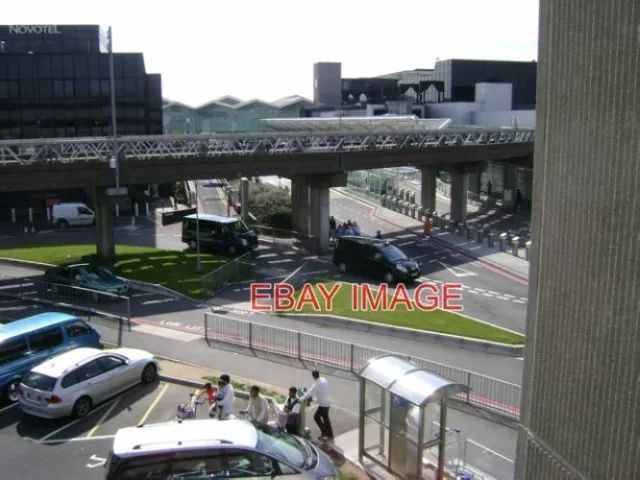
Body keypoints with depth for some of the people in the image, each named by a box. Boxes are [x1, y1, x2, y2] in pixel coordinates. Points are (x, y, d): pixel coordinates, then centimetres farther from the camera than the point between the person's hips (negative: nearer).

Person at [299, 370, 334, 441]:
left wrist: (300, 400, -19)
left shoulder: (316, 385, -25)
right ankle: (330, 434, 26)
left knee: (316, 417, 3)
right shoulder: (323, 380, 1)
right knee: (325, 417, 19)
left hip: (323, 403, -9)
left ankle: (324, 433, 6)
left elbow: (309, 393, -25)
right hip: (327, 402, 9)